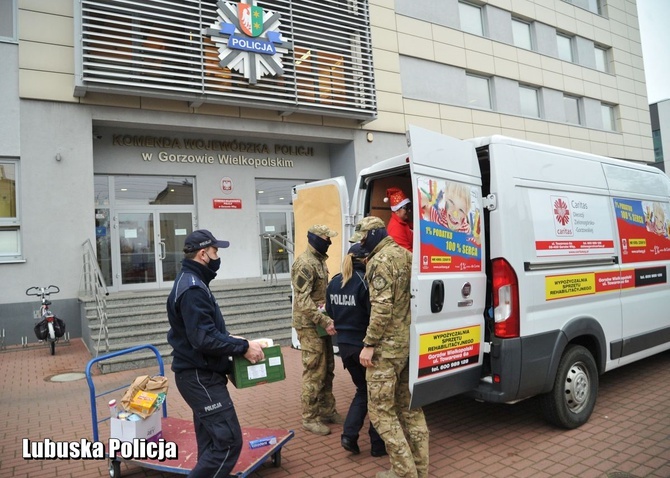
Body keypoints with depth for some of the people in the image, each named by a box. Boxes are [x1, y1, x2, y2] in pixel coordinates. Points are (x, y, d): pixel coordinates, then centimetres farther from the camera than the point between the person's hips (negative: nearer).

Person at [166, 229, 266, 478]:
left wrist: (231, 339, 8)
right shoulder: (192, 288, -21)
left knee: (211, 441, 18)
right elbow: (204, 339, -27)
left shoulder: (191, 283, 12)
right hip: (200, 377, -11)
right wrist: (243, 347, -20)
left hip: (201, 375, 11)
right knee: (229, 440, -8)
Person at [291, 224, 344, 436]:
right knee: (314, 372, -3)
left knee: (327, 370, 15)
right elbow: (303, 301, -24)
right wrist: (325, 321, -27)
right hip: (310, 326, -9)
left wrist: (327, 320, 15)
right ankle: (310, 418, 9)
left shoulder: (319, 260, 13)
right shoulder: (305, 264, -17)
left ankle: (327, 410, 28)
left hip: (322, 323, 9)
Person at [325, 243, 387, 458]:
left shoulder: (334, 283, 5)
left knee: (362, 389, 22)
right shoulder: (365, 281, -17)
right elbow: (374, 314, -17)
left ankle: (349, 434, 10)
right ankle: (378, 444, 18)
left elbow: (330, 313, 13)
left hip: (344, 344, 6)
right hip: (363, 344, -6)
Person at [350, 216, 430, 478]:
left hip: (388, 345, -9)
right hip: (410, 342, 9)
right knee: (410, 406, 16)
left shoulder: (381, 259, -15)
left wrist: (369, 343, -19)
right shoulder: (407, 255, 13)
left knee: (381, 409, 2)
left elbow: (381, 307, -23)